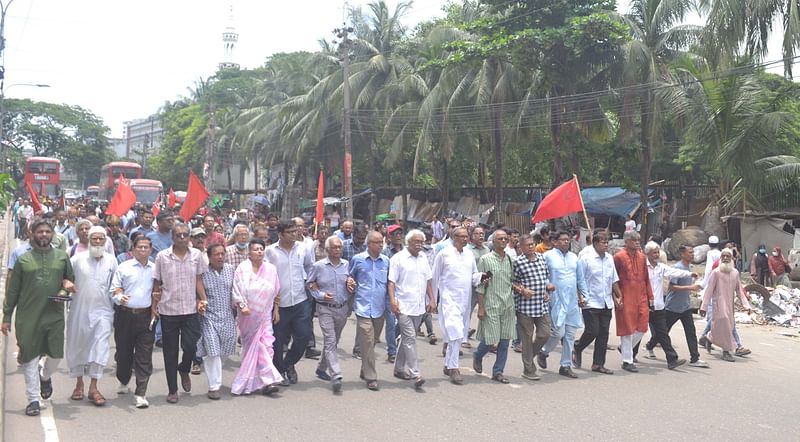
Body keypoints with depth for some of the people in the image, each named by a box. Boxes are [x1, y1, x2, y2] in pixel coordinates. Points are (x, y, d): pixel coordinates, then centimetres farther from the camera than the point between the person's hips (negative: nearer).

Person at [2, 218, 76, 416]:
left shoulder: (62, 256, 7)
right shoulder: (23, 260, 3)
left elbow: (70, 278, 18)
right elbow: (12, 291, 6)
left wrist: (68, 283, -7)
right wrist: (6, 317, 4)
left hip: (55, 316, 1)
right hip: (28, 318, -1)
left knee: (56, 355, 1)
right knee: (30, 358, 3)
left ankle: (45, 376, 35)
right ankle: (33, 400, 14)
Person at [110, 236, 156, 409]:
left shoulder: (155, 269, 9)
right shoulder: (123, 267, 5)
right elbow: (114, 289, 4)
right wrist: (119, 297, -15)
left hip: (146, 316, 0)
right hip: (125, 315, 0)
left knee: (144, 357, -5)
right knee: (124, 352, 11)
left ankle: (140, 394, -3)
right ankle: (123, 382, 37)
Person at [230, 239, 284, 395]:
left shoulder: (271, 269, 3)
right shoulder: (242, 268, -4)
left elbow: (276, 292, 10)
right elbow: (237, 290, -7)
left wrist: (276, 310, 9)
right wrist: (242, 306, -18)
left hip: (264, 315, 2)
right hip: (248, 315, -1)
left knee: (266, 346, -6)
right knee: (250, 346, 6)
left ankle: (267, 381, -6)